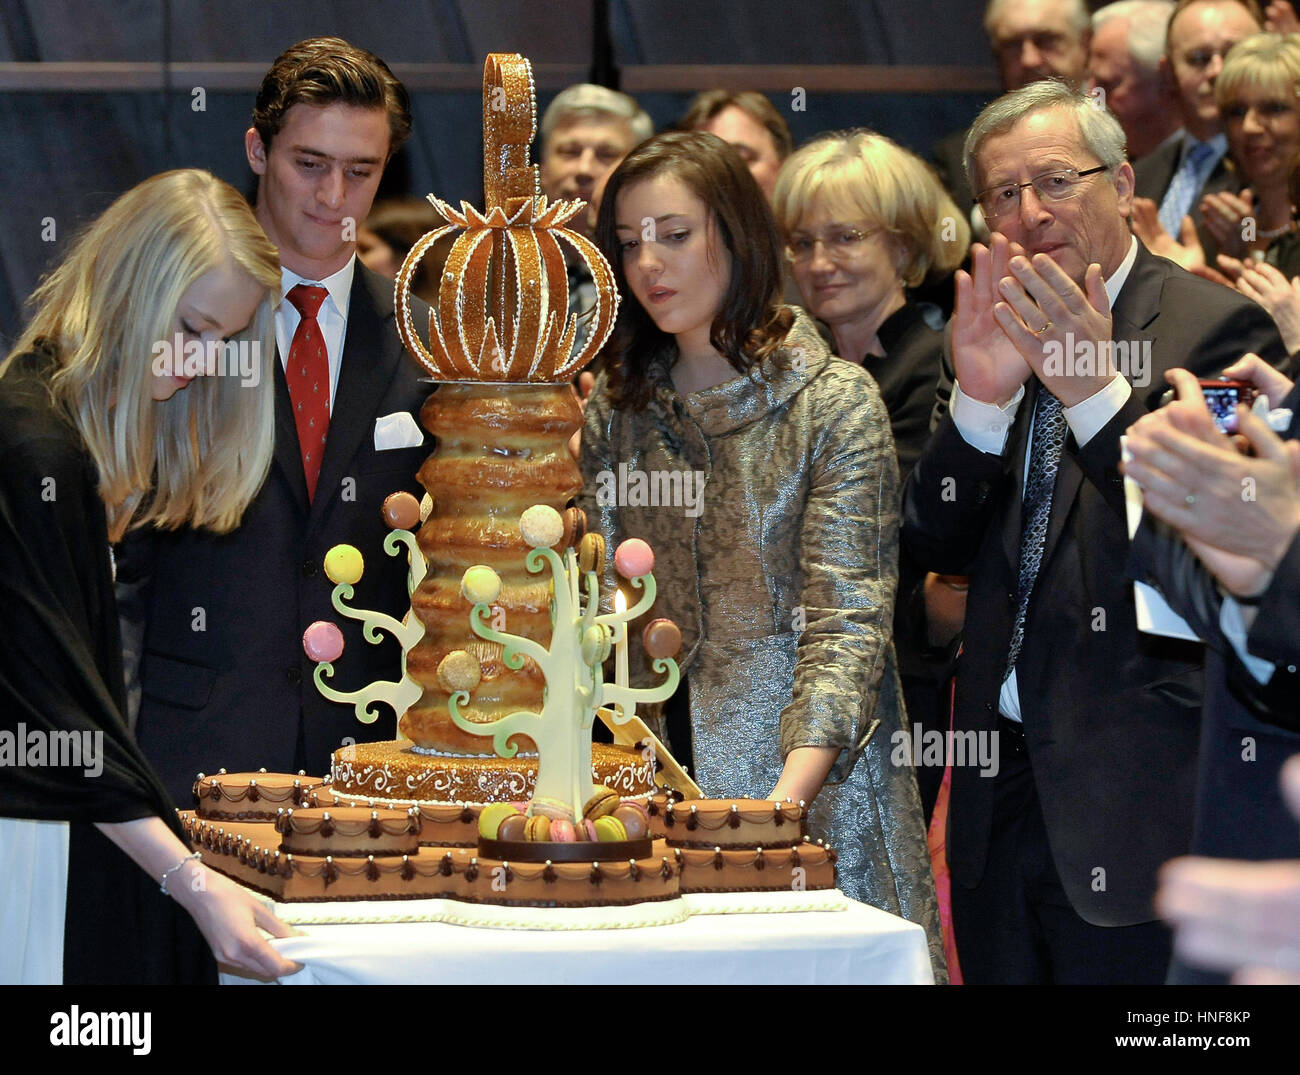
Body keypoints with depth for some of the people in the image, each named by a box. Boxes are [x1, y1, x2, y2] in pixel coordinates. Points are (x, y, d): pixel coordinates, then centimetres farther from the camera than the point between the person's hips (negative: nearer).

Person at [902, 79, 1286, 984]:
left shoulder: (1216, 326, -6)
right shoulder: (1000, 331, 12)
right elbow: (936, 547, 6)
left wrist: (1095, 390, -23)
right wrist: (980, 397, -11)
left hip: (1140, 797, -6)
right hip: (1002, 791, 6)